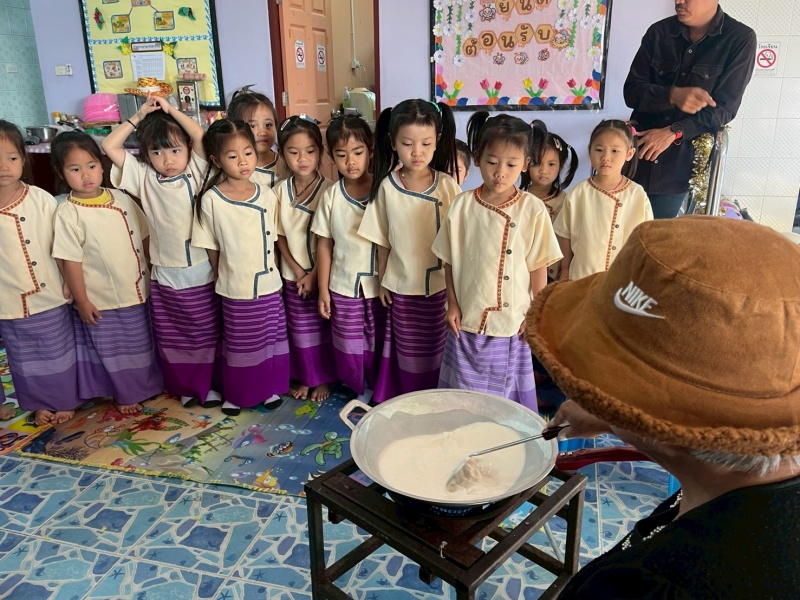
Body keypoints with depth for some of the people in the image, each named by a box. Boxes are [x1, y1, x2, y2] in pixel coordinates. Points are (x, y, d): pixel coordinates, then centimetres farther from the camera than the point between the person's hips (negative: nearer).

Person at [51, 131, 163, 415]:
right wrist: (82, 301, -12)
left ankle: (148, 384, 43)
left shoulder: (122, 199, -2)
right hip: (101, 301, -4)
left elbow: (144, 239, 7)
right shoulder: (68, 213, -15)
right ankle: (126, 394, 34)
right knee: (113, 352, 14)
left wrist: (151, 276, 9)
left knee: (142, 345, 21)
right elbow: (71, 261, -14)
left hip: (138, 292, 4)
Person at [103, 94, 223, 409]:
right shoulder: (144, 178, 1)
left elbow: (202, 136, -17)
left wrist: (171, 110, -8)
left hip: (202, 272, -2)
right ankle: (185, 387, 32)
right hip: (165, 275, 2)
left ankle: (211, 384, 29)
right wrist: (139, 116, -1)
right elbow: (109, 146, -3)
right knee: (172, 339, 14)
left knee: (207, 334, 12)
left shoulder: (196, 172, -4)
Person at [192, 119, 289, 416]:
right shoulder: (211, 200, -11)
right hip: (235, 288, -3)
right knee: (239, 344, 10)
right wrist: (224, 275, 1)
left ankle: (271, 388, 35)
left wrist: (268, 269, 7)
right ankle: (236, 395, 30)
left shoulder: (267, 195, -1)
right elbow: (211, 247, -3)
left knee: (272, 339, 15)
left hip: (269, 284, 3)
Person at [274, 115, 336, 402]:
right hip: (293, 275, 3)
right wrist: (297, 271, -7)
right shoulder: (280, 190, -2)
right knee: (299, 330, 13)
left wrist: (314, 274, -12)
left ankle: (323, 378, 27)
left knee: (323, 329, 9)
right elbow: (280, 236, 1)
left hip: (323, 274, -3)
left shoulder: (328, 189, -12)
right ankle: (304, 377, 30)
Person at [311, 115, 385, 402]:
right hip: (344, 286, 2)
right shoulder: (331, 197, -3)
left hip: (379, 285, -1)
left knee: (380, 345, 11)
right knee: (351, 347, 12)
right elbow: (324, 244, 2)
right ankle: (361, 390, 34)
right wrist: (323, 289, 2)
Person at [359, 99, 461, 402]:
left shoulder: (448, 186, -9)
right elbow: (382, 239, 3)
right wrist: (382, 279, 5)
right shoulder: (386, 187, -6)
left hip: (440, 285, -1)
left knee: (437, 350, 12)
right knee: (406, 351, 14)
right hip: (402, 285, 1)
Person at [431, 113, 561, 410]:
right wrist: (452, 305, 0)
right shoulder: (462, 205, -5)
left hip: (513, 322, -1)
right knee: (463, 393, 14)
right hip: (467, 319, 1)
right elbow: (450, 260, 2)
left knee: (508, 391, 14)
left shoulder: (533, 210, -9)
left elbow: (539, 265, -2)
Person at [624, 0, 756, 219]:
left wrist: (673, 131, -20)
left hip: (676, 168, -2)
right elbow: (631, 90, -1)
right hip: (635, 155, 2)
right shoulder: (659, 32, 3)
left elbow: (724, 109, -8)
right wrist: (672, 95, -20)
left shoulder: (740, 39, -4)